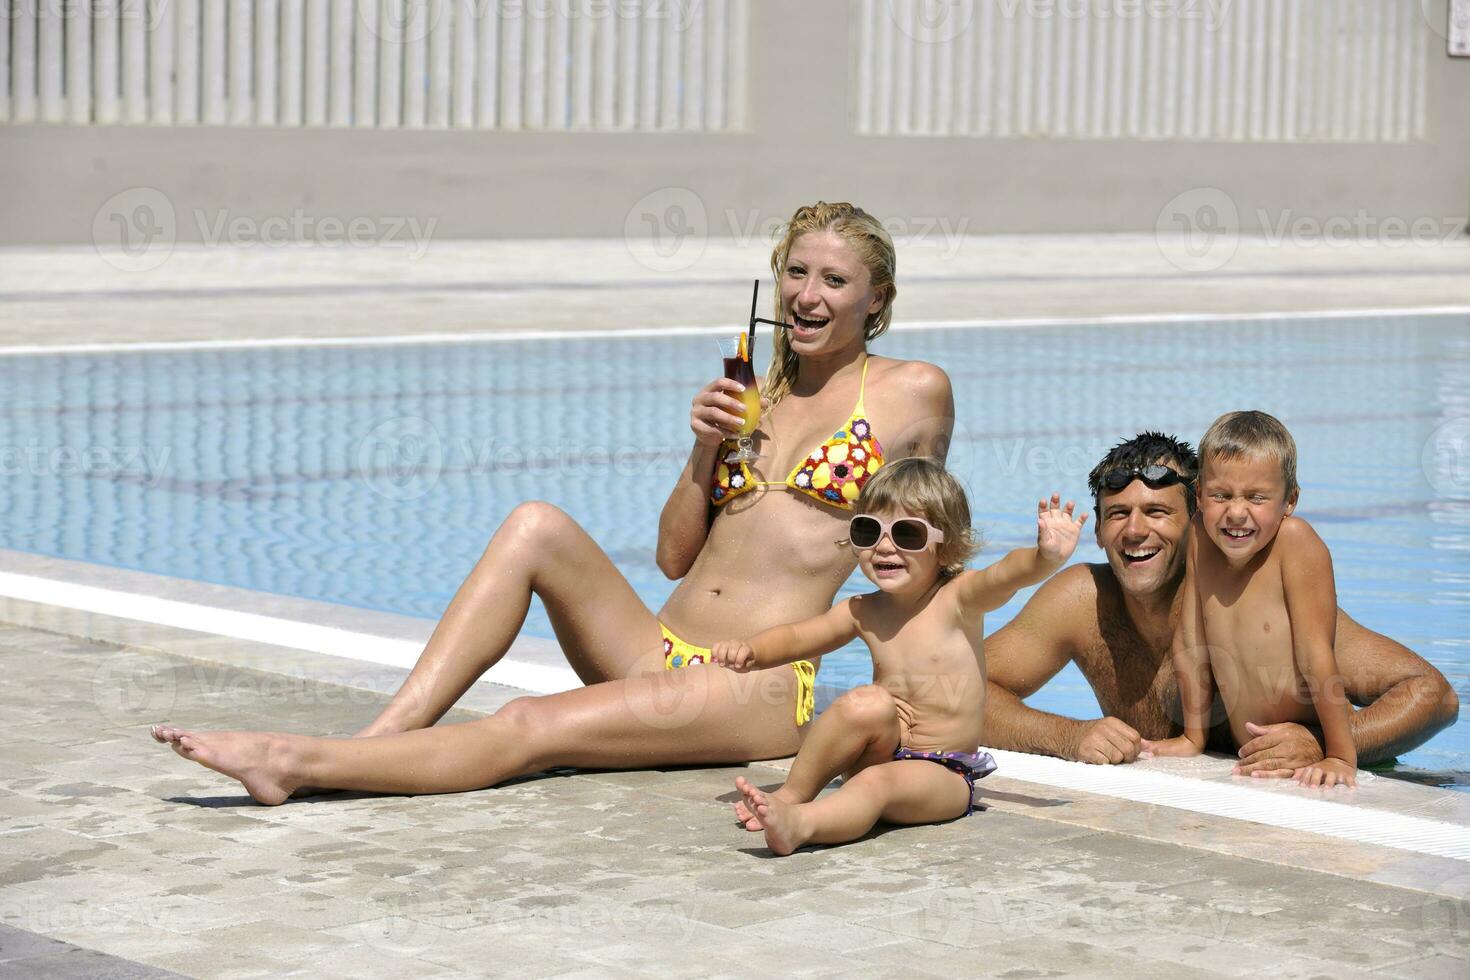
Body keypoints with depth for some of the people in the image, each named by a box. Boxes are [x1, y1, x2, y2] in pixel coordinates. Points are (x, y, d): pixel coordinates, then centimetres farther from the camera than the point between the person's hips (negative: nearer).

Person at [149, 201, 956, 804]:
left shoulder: (912, 393, 3)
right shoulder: (753, 396, 18)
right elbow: (674, 556, 13)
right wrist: (707, 452, -2)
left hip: (762, 691, -6)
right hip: (658, 652, 6)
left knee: (531, 731, -29)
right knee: (536, 526, -21)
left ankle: (302, 762, -32)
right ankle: (379, 737, -30)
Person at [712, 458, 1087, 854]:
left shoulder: (958, 599, -8)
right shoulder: (863, 612, 7)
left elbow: (1007, 574, -28)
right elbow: (795, 637, 20)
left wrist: (1046, 555, -51)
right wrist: (749, 650, -2)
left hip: (944, 775, -4)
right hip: (880, 755, 4)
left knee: (878, 782, -35)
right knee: (869, 702, -28)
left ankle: (798, 823, -59)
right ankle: (791, 794, -20)